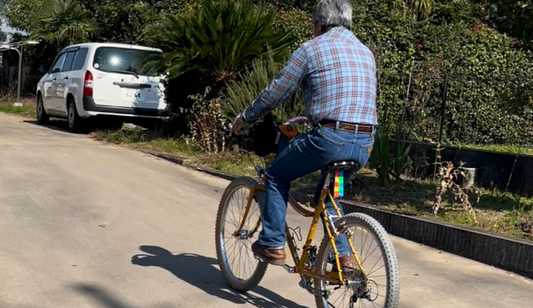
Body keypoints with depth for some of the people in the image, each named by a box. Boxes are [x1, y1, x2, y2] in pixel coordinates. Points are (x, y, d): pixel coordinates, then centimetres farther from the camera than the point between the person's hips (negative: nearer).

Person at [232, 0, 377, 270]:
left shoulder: (311, 48, 1)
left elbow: (275, 93, 4)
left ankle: (272, 245, 16)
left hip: (330, 138, -6)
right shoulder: (366, 52, 21)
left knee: (276, 176, 17)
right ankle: (343, 256, 20)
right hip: (364, 144, 7)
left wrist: (245, 118, 20)